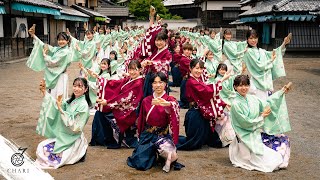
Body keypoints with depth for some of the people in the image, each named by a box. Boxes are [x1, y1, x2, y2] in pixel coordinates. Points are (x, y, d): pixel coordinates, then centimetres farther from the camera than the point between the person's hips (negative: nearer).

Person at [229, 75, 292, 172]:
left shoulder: (252, 98, 2)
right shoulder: (236, 104, -18)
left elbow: (267, 104, 12)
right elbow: (246, 123, -18)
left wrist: (282, 91, 10)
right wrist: (262, 116, -9)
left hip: (258, 132, 8)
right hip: (248, 138, -7)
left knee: (283, 139, 2)